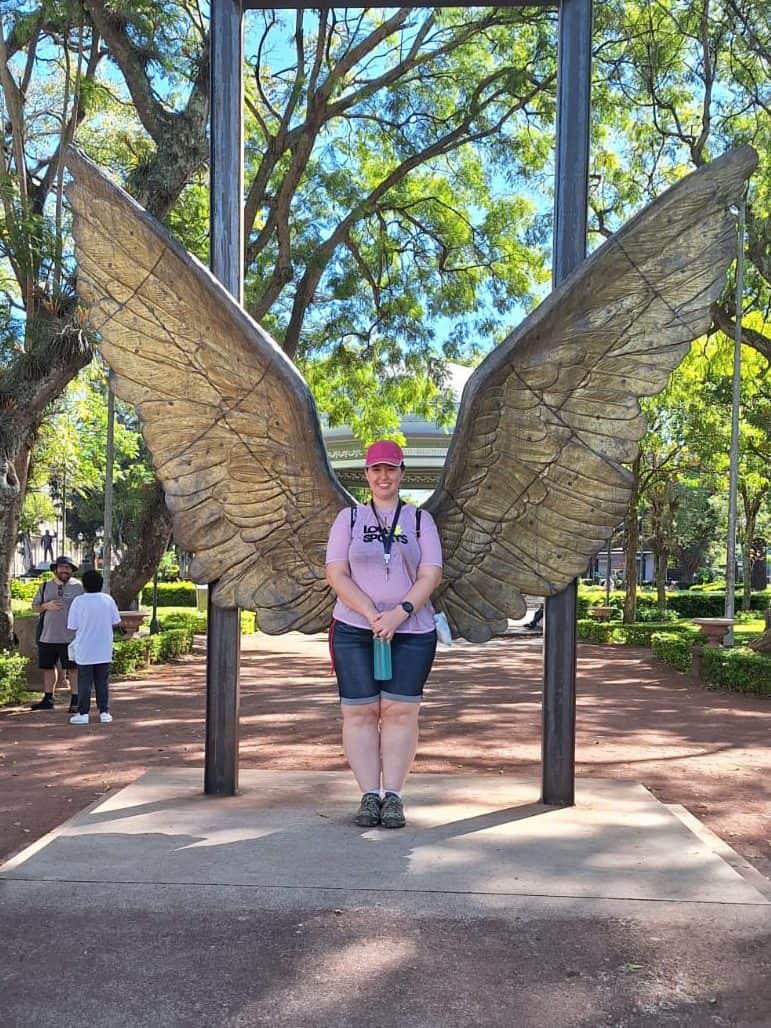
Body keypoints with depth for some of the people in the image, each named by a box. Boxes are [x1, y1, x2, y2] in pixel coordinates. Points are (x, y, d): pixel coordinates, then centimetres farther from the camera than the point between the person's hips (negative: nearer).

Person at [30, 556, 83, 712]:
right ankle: (48, 699, 26)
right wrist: (46, 606, -9)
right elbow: (34, 607, 13)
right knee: (48, 667, 13)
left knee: (72, 668, -2)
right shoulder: (45, 586, 9)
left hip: (70, 637, -4)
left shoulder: (78, 587, 0)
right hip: (47, 637, 4)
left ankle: (75, 701, 5)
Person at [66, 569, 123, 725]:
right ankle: (104, 712, 11)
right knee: (103, 682, 9)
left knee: (84, 682, 5)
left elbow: (72, 626, -8)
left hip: (85, 651, -2)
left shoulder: (78, 601, -10)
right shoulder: (108, 599, -3)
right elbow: (116, 623, 2)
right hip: (104, 651, 2)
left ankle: (83, 713, 7)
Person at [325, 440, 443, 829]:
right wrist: (372, 614, -12)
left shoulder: (420, 519, 11)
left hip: (412, 633, 0)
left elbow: (430, 575, 1)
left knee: (400, 711, -3)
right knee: (359, 712, -1)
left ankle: (393, 796, 3)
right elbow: (335, 573, 0)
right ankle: (369, 795, 6)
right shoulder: (349, 517, 10)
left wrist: (399, 613, -14)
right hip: (354, 630, 0)